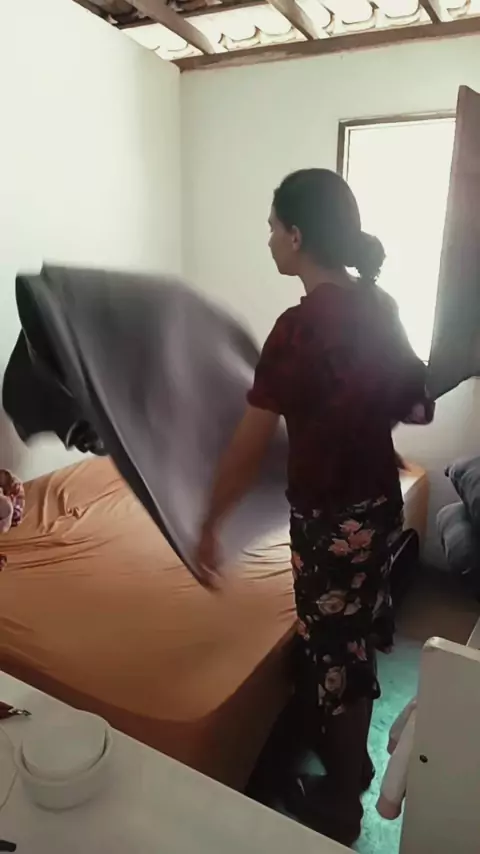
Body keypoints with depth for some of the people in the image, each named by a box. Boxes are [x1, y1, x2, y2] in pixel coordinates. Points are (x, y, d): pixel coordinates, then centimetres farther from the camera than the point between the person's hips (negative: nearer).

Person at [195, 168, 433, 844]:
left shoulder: (300, 327, -23)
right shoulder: (379, 304, 1)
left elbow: (248, 450, -20)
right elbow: (418, 406, 9)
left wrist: (208, 528, -9)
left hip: (332, 520, -8)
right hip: (381, 504, 8)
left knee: (334, 656, 12)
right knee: (357, 643, 26)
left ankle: (341, 807, 37)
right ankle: (354, 761, 51)